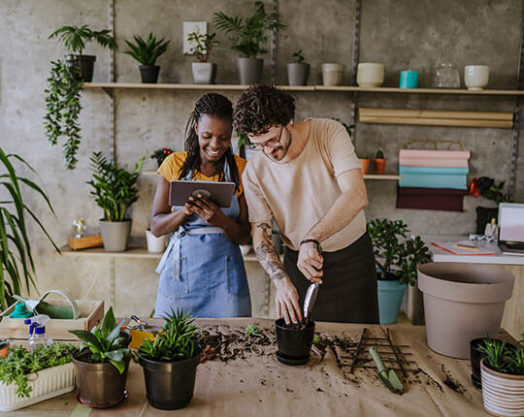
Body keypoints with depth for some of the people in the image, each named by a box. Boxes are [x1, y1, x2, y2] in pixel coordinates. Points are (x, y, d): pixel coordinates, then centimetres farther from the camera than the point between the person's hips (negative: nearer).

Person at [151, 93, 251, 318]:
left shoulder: (240, 169, 0)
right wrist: (185, 211, -18)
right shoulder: (175, 164, 1)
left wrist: (221, 219, -20)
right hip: (181, 269, 0)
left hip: (225, 273, 0)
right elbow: (156, 227, 1)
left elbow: (244, 236, 0)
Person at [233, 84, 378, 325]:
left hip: (352, 257, -1)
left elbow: (357, 196, -29)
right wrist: (282, 281, -27)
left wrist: (311, 239, -39)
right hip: (299, 261, 1)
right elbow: (260, 236, -10)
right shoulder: (254, 172, -11)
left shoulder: (329, 133, -18)